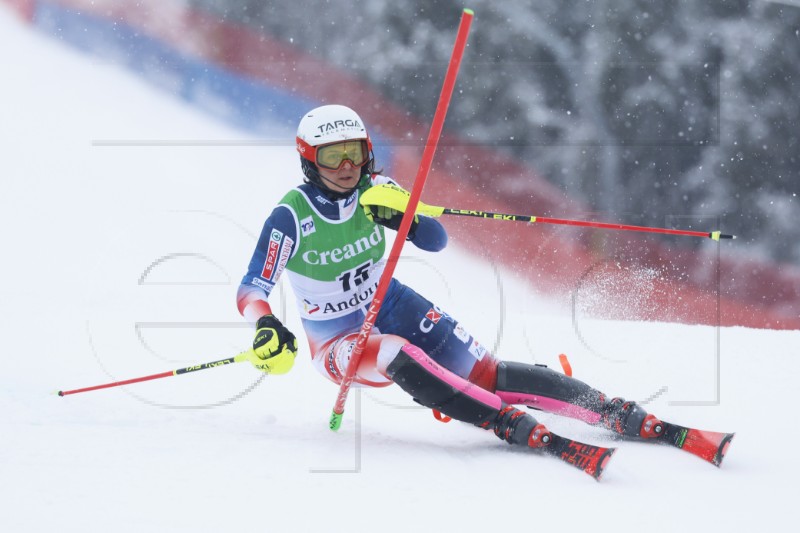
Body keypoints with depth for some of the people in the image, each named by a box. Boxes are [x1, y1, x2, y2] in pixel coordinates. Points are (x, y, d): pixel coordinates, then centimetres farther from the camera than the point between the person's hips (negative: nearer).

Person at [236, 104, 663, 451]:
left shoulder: (373, 190, -10)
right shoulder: (291, 217, -20)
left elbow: (436, 241, -9)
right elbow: (251, 291, -20)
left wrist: (403, 216, -30)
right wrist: (267, 328, -42)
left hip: (393, 306, 4)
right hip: (337, 339, -4)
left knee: (488, 376, -9)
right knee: (398, 356, -37)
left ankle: (623, 416, -10)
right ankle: (513, 427, -41)